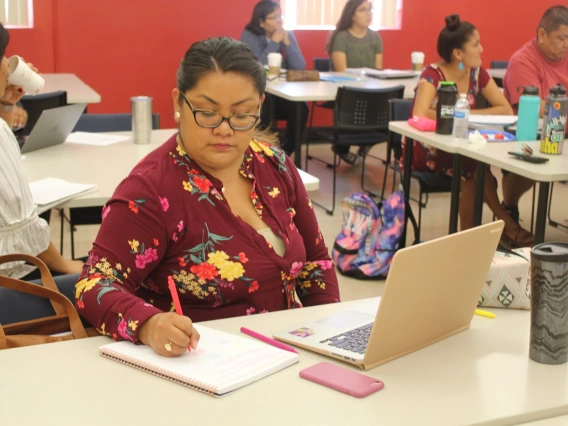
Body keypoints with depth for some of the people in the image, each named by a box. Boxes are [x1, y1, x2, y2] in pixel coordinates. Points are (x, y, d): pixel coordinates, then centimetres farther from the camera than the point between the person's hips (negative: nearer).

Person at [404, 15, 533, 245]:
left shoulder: (477, 73, -1)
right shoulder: (432, 75, -18)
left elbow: (506, 109, -5)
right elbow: (419, 116, -35)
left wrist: (467, 115, -19)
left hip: (459, 148, 5)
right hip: (426, 151, -5)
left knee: (474, 167, -31)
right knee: (475, 166, -31)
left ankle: (468, 233, -19)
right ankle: (506, 223, -18)